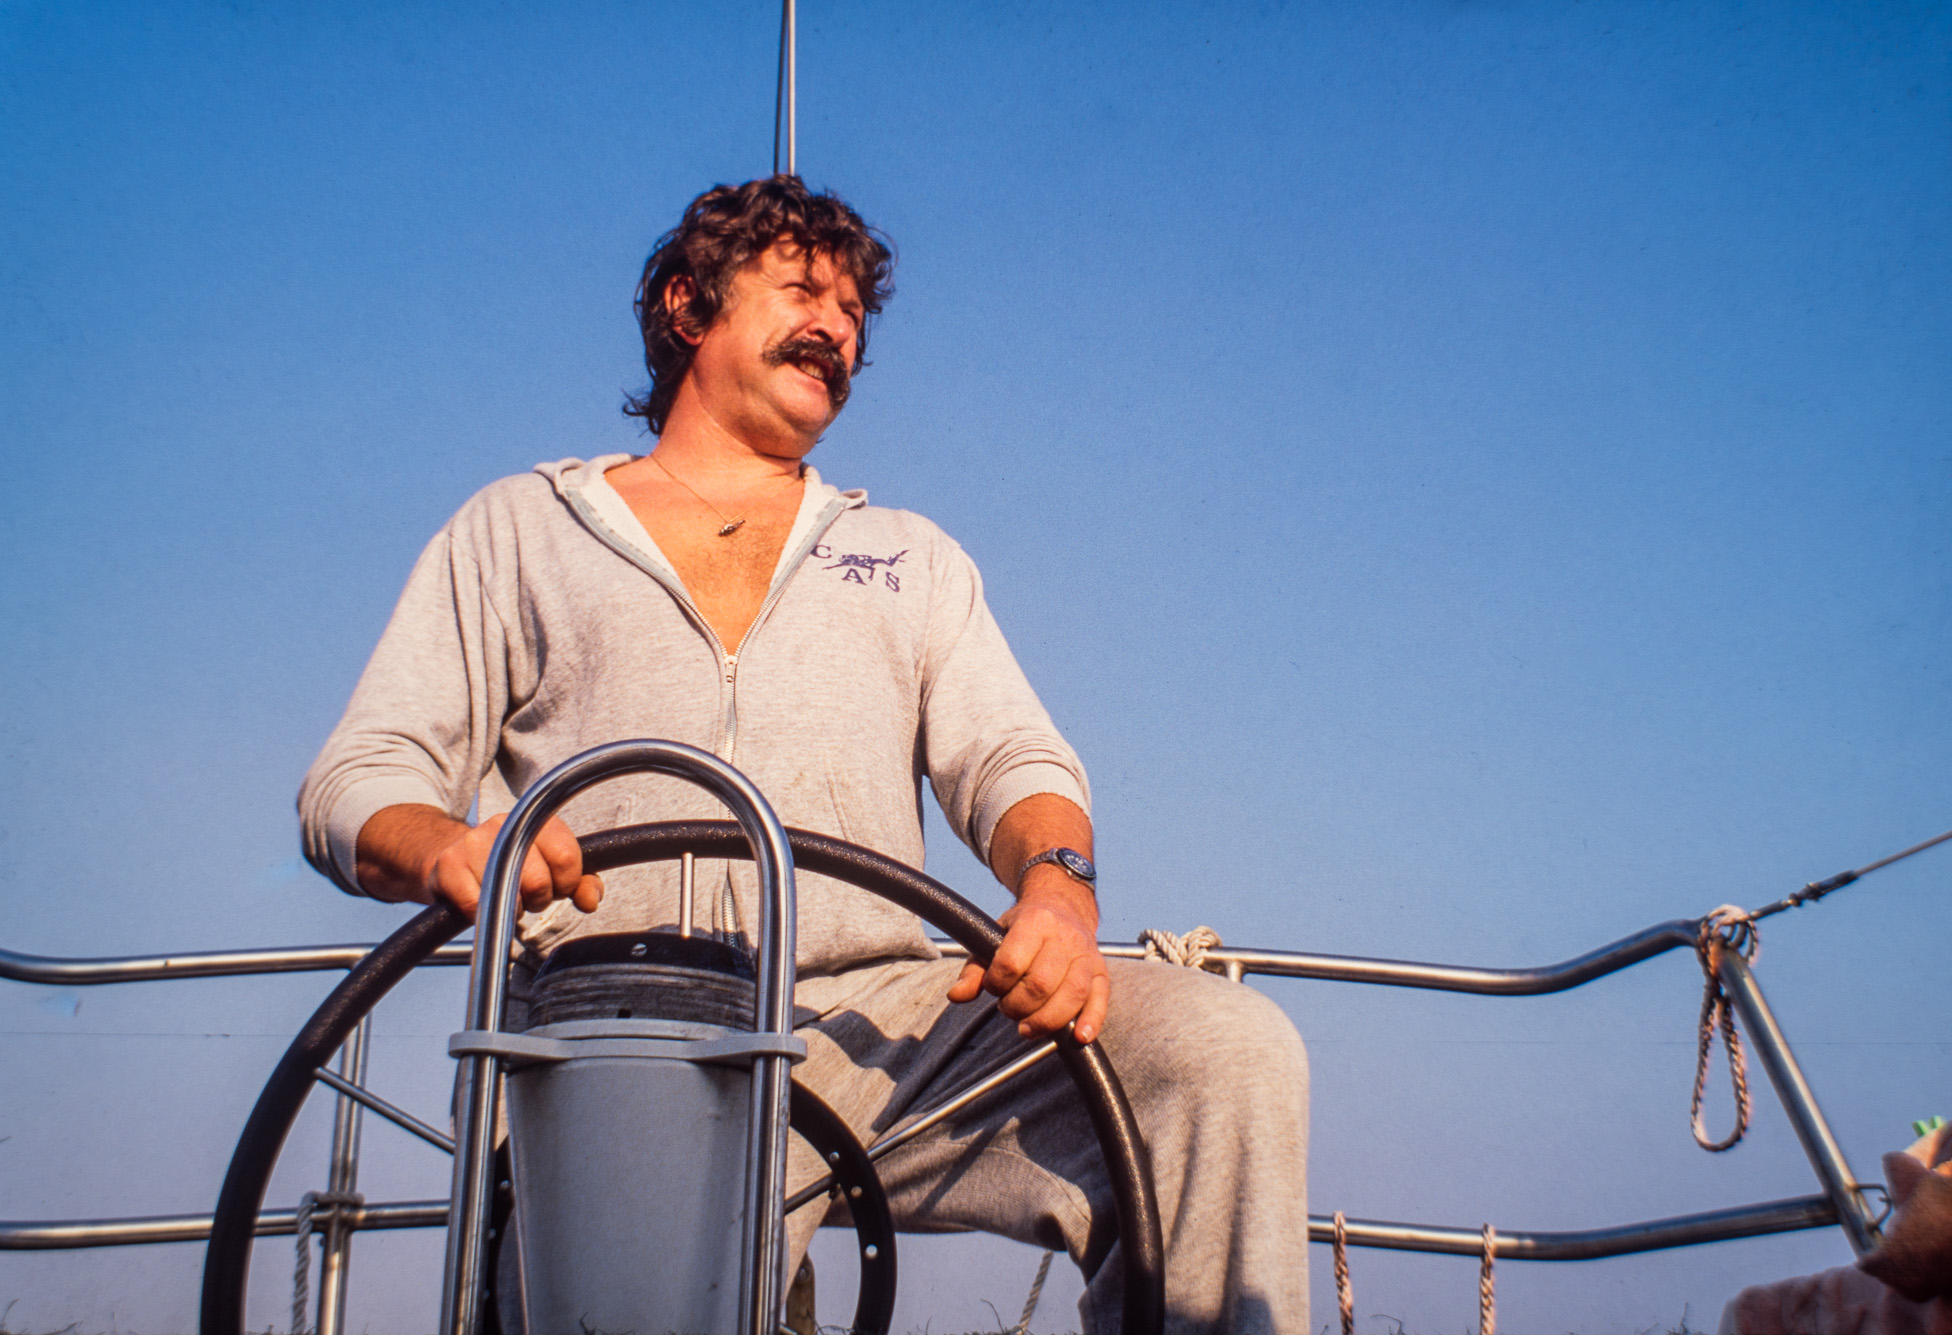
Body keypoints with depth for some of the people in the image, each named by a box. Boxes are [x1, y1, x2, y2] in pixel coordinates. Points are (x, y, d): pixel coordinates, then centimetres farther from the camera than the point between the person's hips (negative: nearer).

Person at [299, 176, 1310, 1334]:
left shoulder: (912, 556, 30)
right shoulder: (519, 530, 22)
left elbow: (1010, 756, 14)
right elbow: (358, 781, 13)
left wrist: (1057, 887, -12)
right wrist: (445, 844, -14)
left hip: (880, 1020, 3)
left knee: (1228, 1049, -23)